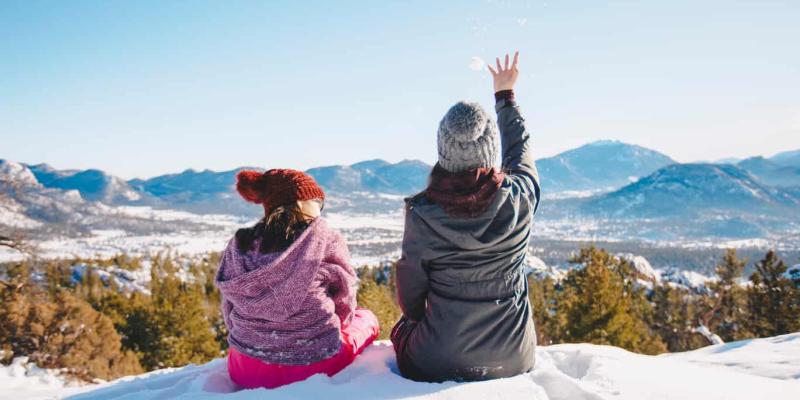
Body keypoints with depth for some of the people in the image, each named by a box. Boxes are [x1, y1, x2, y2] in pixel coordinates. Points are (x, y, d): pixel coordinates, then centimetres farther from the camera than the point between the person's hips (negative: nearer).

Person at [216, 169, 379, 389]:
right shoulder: (325, 238, -9)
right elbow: (344, 307, 2)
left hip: (245, 373, 4)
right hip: (312, 369, -4)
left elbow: (231, 317, 7)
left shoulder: (238, 245, 1)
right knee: (366, 318, 25)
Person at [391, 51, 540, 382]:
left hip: (438, 364, -2)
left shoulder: (421, 214, -19)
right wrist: (506, 96, 27)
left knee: (403, 330, 30)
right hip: (514, 362, 3)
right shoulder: (521, 196, -14)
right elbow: (520, 149, 10)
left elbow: (410, 295, -5)